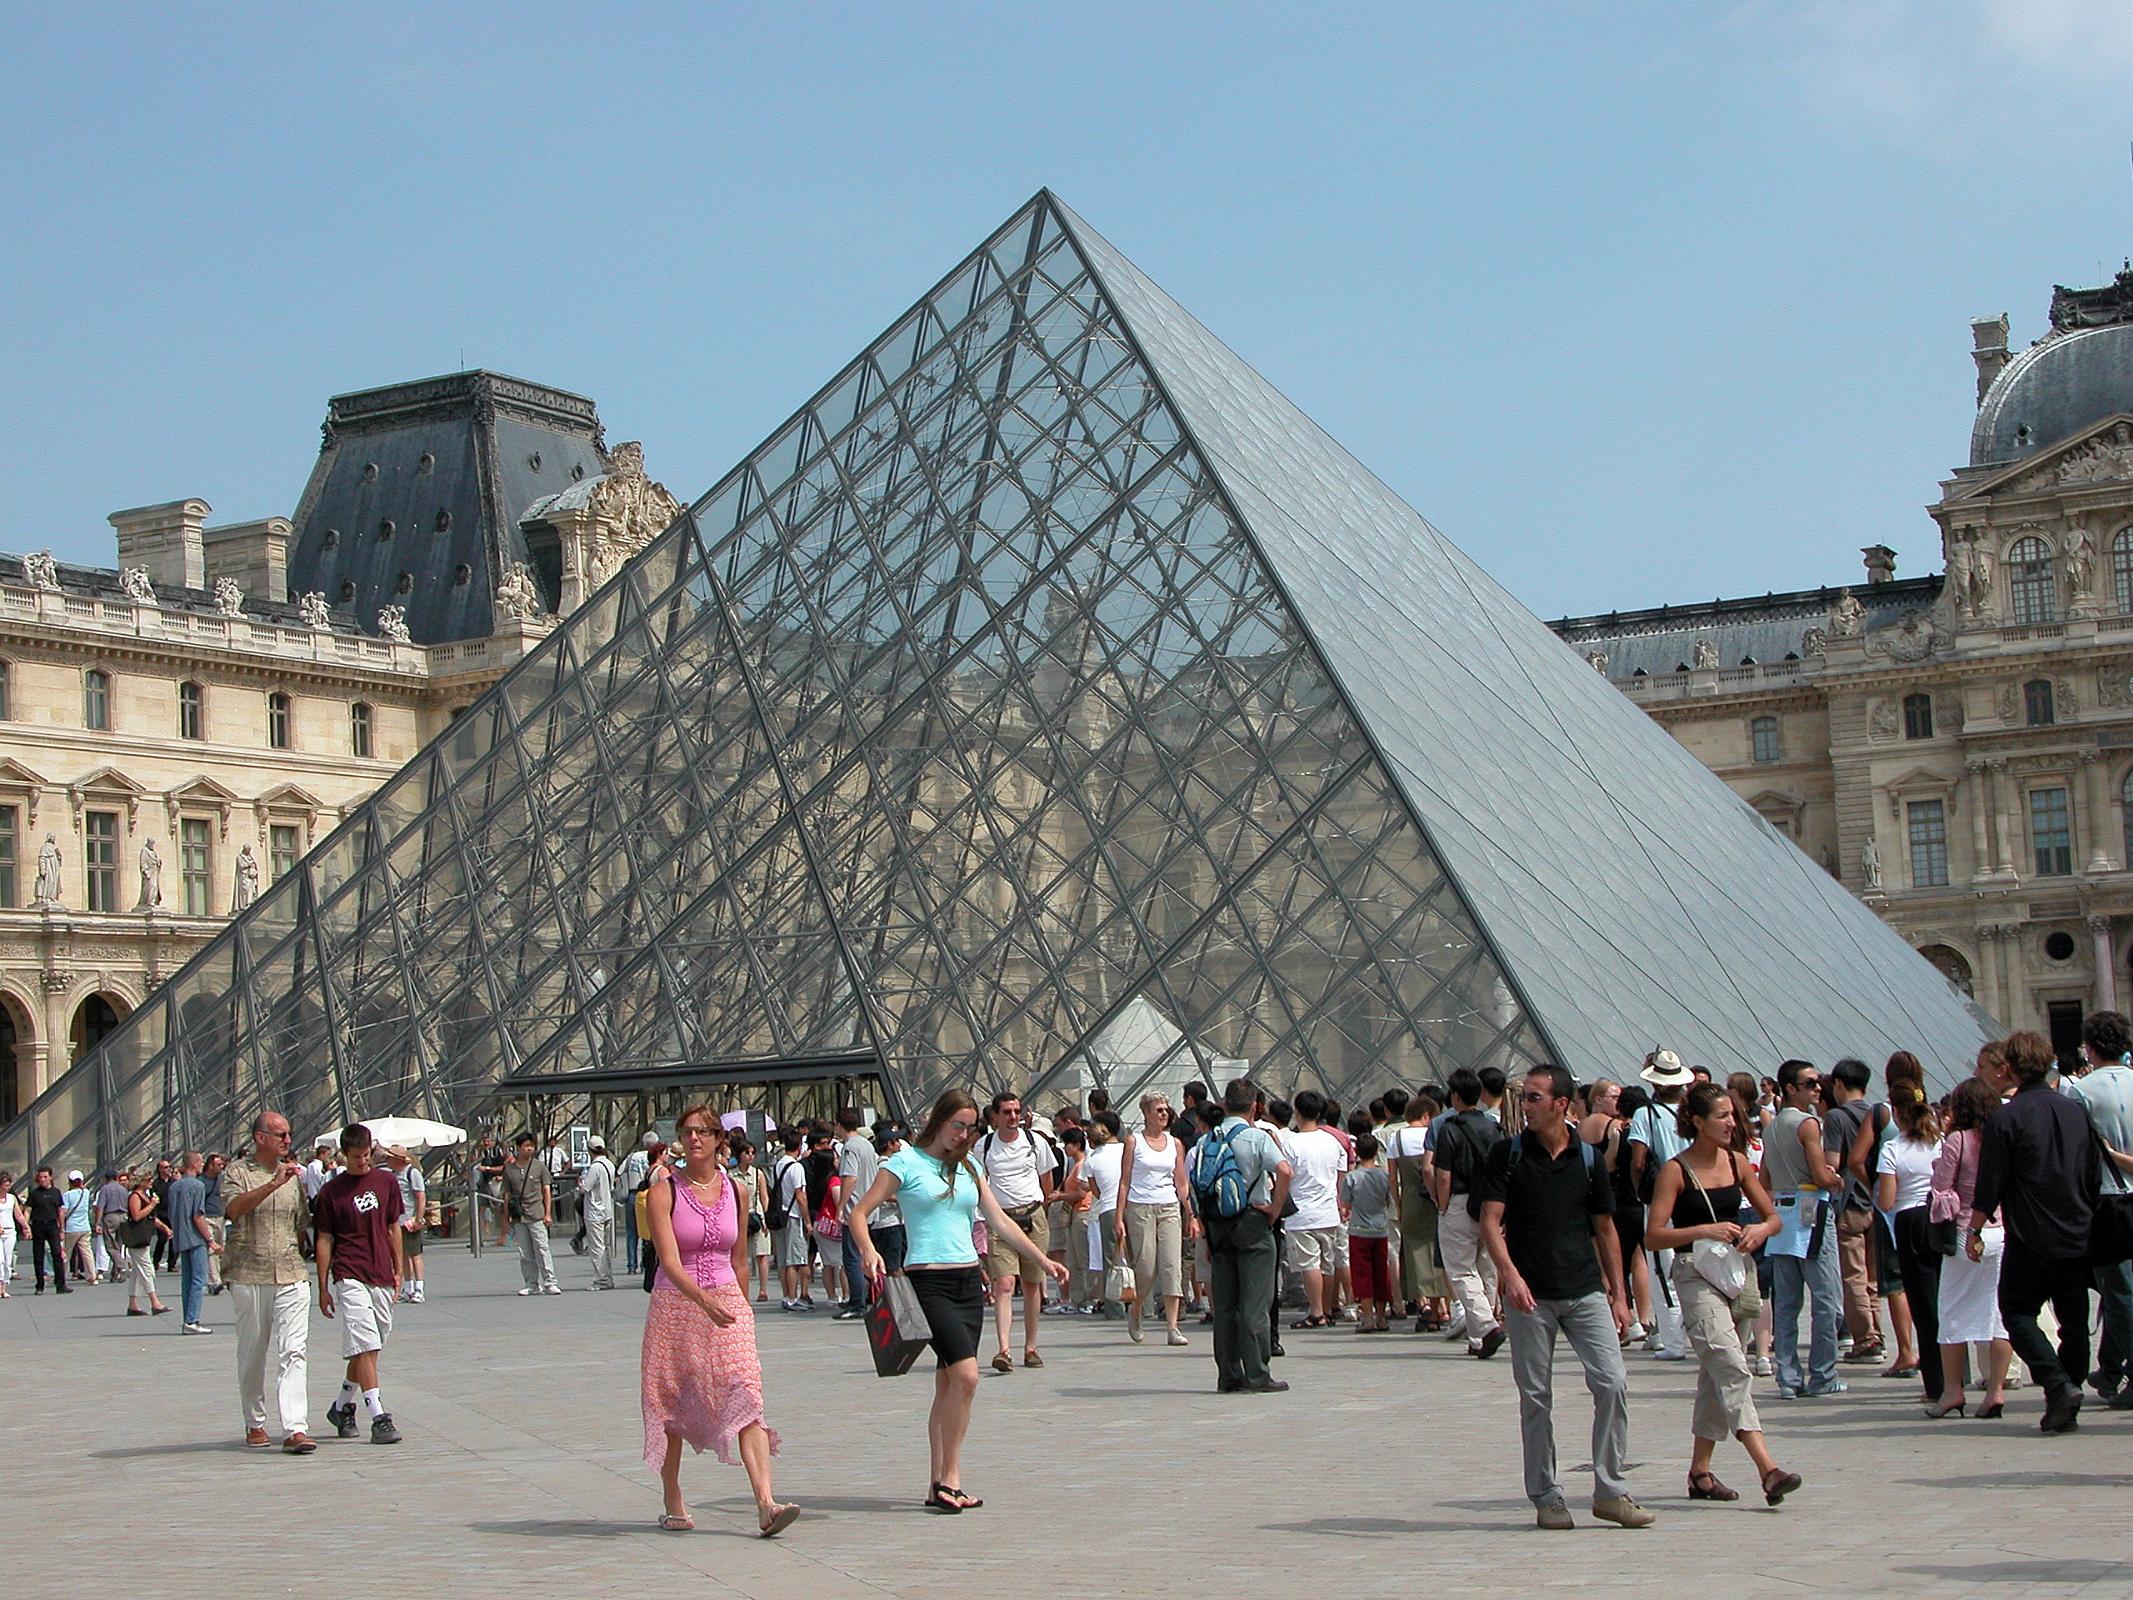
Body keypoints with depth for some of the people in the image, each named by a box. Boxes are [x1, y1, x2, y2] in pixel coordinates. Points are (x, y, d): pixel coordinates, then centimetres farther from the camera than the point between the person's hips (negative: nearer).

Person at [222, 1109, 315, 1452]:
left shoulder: (293, 1174, 15)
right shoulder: (238, 1171, -1)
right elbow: (233, 1208, -21)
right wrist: (273, 1184, -30)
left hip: (291, 1275, 3)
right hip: (248, 1275, -3)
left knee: (292, 1352, -9)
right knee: (252, 1354, 8)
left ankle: (295, 1430, -16)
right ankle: (255, 1423, 24)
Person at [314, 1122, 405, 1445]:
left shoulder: (386, 1182, 10)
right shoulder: (331, 1191, -1)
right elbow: (324, 1240, 2)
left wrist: (397, 1272, 15)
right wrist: (323, 1288, 1)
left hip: (382, 1279, 5)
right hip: (349, 1277, -5)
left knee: (369, 1349, 11)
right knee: (365, 1347, -13)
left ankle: (343, 1407, 28)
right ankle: (378, 1418, -16)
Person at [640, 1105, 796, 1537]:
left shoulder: (735, 1191, 6)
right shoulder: (664, 1192, -6)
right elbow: (670, 1261, -17)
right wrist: (704, 1300, -31)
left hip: (728, 1304, 2)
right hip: (675, 1304, -2)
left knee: (746, 1397, -12)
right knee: (670, 1405, 5)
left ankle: (765, 1504, -21)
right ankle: (673, 1506, 20)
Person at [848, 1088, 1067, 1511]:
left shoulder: (968, 1168, 15)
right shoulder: (905, 1163, -2)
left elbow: (999, 1221, 19)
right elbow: (860, 1213, -4)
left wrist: (1043, 1261, 15)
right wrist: (869, 1251, -23)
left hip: (968, 1280, 6)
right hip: (927, 1281, -6)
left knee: (949, 1383, 7)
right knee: (965, 1375, -18)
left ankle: (939, 1485, 11)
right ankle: (949, 1479, -9)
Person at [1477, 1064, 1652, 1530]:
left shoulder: (1588, 1158, 7)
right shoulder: (1506, 1154, 1)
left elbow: (1604, 1229, 14)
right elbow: (1490, 1222, -4)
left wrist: (1618, 1294, 11)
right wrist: (1509, 1274, -20)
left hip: (1586, 1290, 2)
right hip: (1529, 1294, -2)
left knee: (1612, 1382, -8)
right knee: (1535, 1396, 2)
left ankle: (1611, 1491, 2)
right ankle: (1545, 1496, 13)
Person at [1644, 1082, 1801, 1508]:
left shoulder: (1737, 1163, 8)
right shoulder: (1676, 1171, -8)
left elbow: (1773, 1217, 15)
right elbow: (1653, 1236, -11)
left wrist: (1759, 1230, -7)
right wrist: (1703, 1230, -21)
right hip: (1695, 1275, -6)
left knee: (1717, 1375, 10)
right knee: (1732, 1368, -18)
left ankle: (1700, 1472, 21)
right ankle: (1768, 1469, -27)